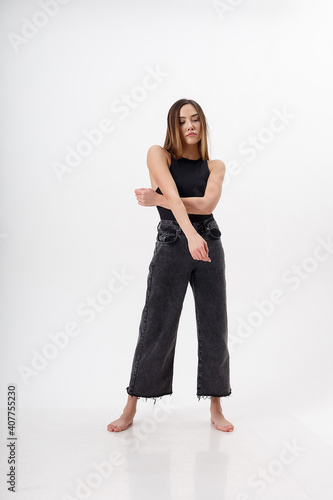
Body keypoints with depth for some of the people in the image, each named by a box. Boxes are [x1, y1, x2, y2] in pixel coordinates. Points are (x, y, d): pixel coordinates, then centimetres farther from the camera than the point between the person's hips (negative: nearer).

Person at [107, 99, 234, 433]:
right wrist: (190, 233, -31)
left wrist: (156, 199, -10)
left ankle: (216, 409, 18)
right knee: (156, 328, -1)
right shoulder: (158, 155, 2)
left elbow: (207, 204, -8)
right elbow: (173, 195, -16)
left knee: (214, 327, 4)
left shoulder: (215, 166, 10)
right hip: (171, 245, -3)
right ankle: (130, 409, 13)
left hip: (208, 244, 3)